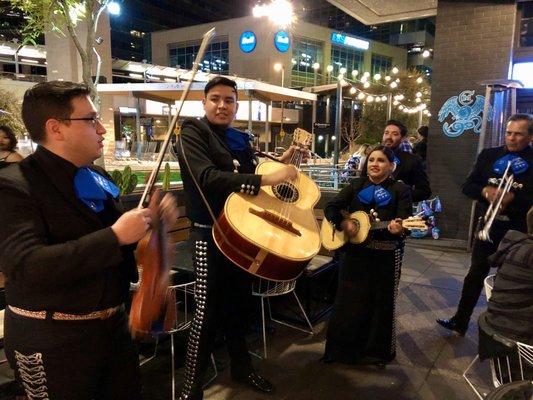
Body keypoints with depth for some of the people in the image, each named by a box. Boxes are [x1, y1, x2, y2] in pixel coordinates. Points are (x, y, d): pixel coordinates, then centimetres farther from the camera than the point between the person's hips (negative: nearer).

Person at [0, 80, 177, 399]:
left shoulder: (98, 177, 7)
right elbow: (26, 266, -30)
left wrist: (152, 219, -2)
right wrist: (114, 236, -31)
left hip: (114, 326, 7)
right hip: (53, 341, -7)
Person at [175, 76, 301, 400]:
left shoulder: (242, 140, 12)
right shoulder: (193, 132, -9)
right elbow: (207, 178, -27)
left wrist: (282, 161, 7)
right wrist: (268, 179, -32)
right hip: (210, 233, -6)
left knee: (239, 301, 18)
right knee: (209, 309, -2)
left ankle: (242, 366, 37)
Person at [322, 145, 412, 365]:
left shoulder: (401, 190, -1)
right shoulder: (356, 185, 6)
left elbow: (404, 223, -11)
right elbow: (330, 207, 2)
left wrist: (397, 228, -34)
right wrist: (343, 223, -15)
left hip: (385, 255, -2)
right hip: (354, 253, 2)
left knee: (381, 303, 9)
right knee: (348, 302, 10)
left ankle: (377, 351, 28)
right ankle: (342, 348, 27)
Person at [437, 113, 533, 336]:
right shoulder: (488, 155, 3)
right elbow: (467, 186, 1)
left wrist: (513, 198, -25)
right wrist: (485, 191, -17)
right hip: (489, 224, 2)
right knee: (476, 273, 9)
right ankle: (460, 322, 19)